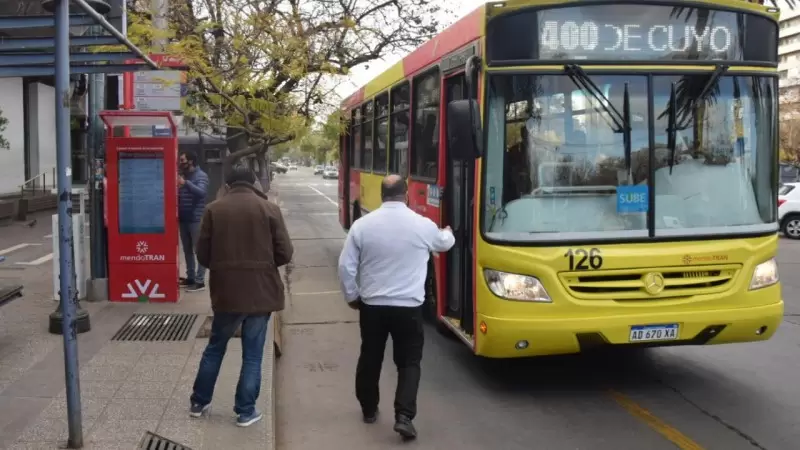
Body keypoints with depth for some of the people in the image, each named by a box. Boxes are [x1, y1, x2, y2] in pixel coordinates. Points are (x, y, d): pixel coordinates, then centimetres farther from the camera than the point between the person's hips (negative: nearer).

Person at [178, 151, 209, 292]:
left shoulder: (201, 176, -6)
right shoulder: (182, 176, 16)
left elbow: (201, 192, -23)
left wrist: (186, 183, -32)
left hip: (196, 219, -7)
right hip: (183, 219, 7)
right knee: (187, 250, 11)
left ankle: (200, 281, -4)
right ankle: (190, 277, 19)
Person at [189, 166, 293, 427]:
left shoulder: (213, 210, -1)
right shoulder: (269, 209, -4)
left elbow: (203, 255, 1)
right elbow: (285, 253, -5)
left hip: (225, 291, 2)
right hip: (261, 292, -1)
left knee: (215, 347, 20)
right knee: (252, 354, 9)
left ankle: (199, 402, 31)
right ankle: (246, 412, 14)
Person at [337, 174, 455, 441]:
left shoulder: (362, 225, -6)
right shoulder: (423, 225, -6)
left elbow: (346, 266, -4)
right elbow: (445, 243, 17)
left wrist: (352, 297, 11)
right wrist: (448, 232, 41)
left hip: (372, 305, 2)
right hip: (408, 307, -1)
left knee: (370, 359, 18)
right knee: (409, 362, 9)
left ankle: (369, 409, 32)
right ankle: (404, 416, -3)